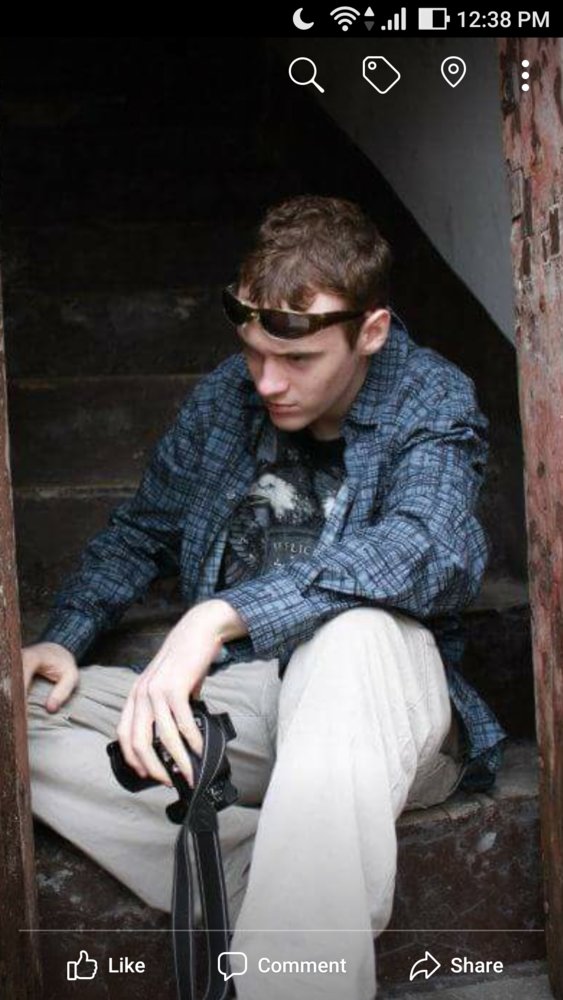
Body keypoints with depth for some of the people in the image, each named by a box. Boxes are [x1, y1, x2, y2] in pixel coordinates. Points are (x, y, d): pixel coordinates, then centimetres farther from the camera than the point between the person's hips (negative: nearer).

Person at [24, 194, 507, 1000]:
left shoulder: (432, 402, -5)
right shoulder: (225, 396, 9)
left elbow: (429, 549, -26)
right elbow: (141, 532, 21)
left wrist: (219, 616, -37)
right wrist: (65, 638, 0)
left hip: (377, 710, -5)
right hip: (237, 701, 5)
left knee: (356, 630, -40)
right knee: (28, 717, -17)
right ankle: (280, 889, -26)